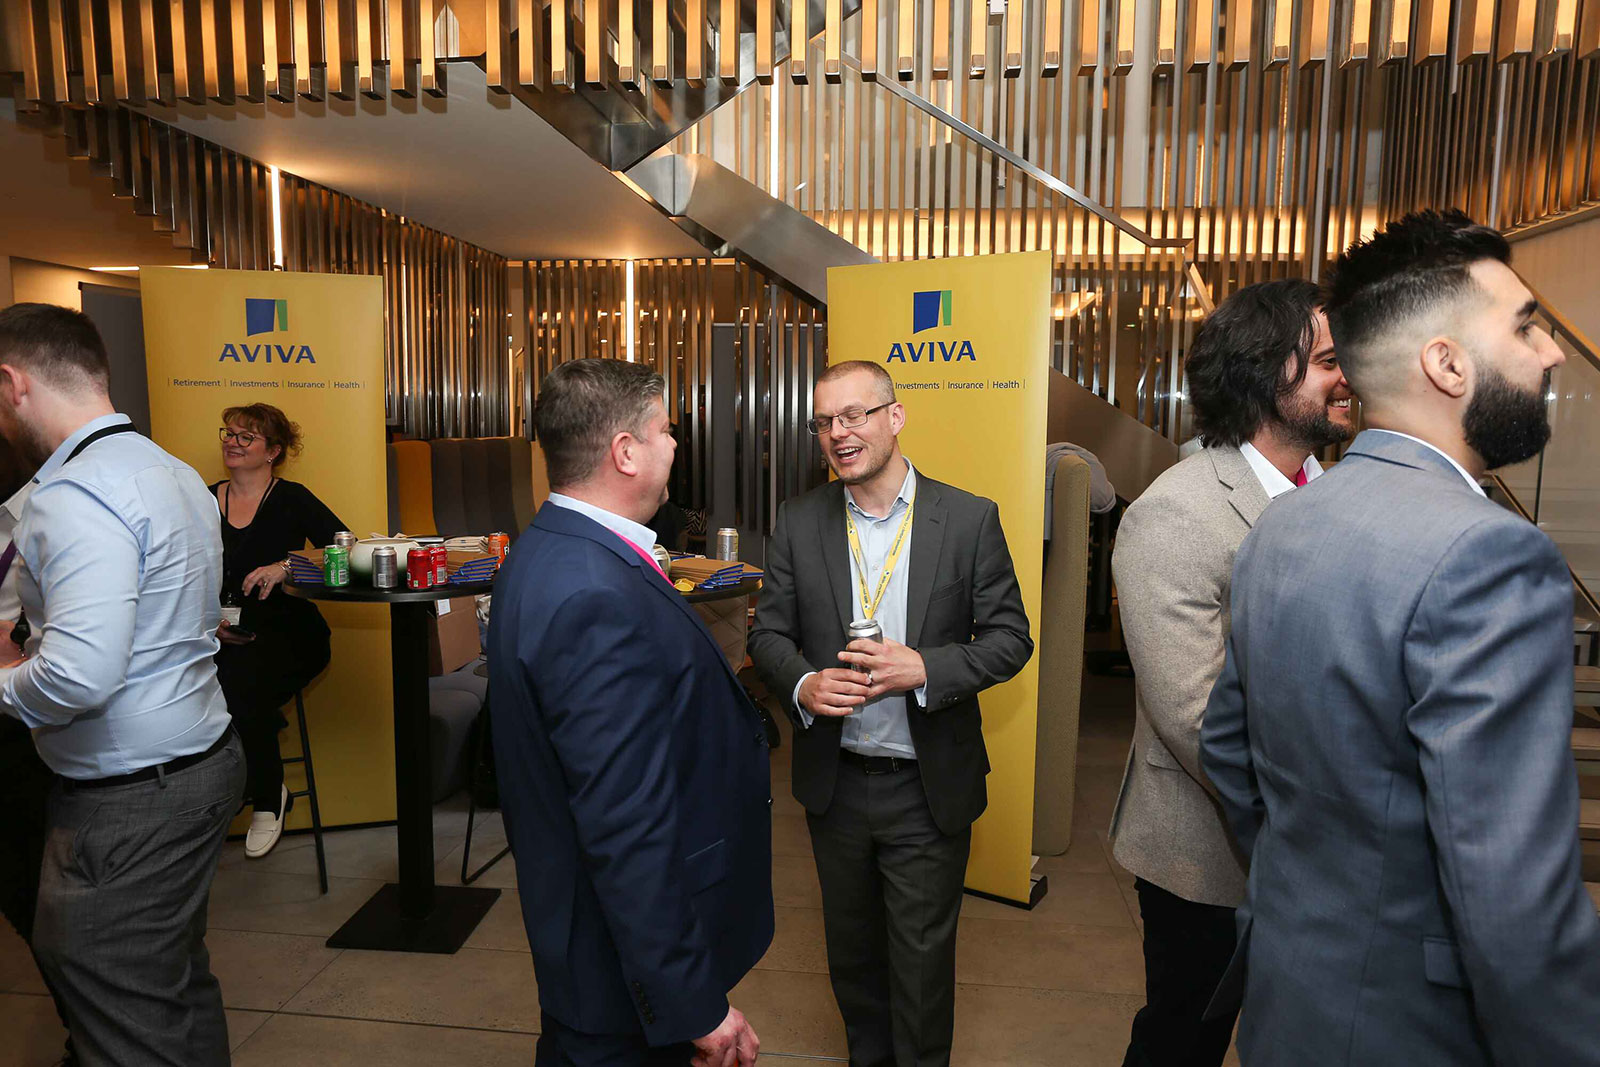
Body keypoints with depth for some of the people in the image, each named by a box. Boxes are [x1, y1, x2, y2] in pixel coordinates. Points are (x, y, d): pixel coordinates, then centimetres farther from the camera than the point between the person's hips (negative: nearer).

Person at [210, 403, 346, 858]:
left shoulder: (292, 500, 3)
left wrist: (287, 566, -19)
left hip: (288, 633, -3)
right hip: (223, 636, 3)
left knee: (238, 682, -30)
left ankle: (268, 799, -3)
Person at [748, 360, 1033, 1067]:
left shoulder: (970, 519, -9)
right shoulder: (799, 523, -2)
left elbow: (1010, 637, -7)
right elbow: (768, 632, 2)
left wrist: (926, 668, -23)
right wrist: (802, 684, -19)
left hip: (930, 789, -2)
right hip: (834, 781, 3)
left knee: (922, 956, 14)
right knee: (851, 946, 22)